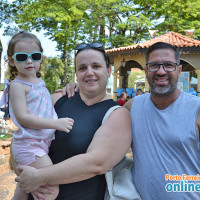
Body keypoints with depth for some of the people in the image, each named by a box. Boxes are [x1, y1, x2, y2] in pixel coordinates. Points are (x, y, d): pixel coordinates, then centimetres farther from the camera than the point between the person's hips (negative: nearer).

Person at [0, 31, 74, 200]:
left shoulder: (39, 81, 13)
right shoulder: (17, 85, -12)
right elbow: (23, 118, -20)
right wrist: (56, 123, -26)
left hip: (43, 142, 8)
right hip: (29, 145, -8)